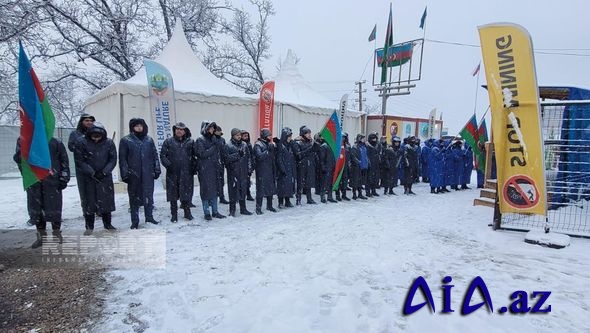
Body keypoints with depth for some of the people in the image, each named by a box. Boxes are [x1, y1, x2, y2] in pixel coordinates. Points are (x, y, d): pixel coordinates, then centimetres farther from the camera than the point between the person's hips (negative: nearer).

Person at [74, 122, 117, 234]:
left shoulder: (109, 143, 0)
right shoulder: (81, 142, -5)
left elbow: (113, 160, 0)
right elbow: (79, 161, -6)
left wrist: (104, 172, -13)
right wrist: (92, 173, -14)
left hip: (105, 178, 2)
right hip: (87, 178, -1)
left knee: (107, 200, 6)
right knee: (89, 201, 3)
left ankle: (107, 224, 20)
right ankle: (89, 226, 15)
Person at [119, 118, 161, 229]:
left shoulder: (149, 140, 10)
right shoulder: (125, 140, 1)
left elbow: (155, 156, 12)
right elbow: (122, 158, -2)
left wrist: (157, 169, 7)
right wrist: (125, 173, -8)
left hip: (148, 174, 2)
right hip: (133, 174, -2)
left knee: (149, 196, 7)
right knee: (134, 198, 5)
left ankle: (149, 217, 20)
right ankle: (135, 221, 14)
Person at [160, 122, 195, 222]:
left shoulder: (190, 142, 9)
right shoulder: (168, 142, 6)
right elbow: (162, 155, 4)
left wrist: (194, 166, -1)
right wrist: (168, 165, -10)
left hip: (187, 173, 0)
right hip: (172, 173, 0)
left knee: (187, 193, 3)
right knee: (173, 194, 5)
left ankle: (187, 212, 18)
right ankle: (174, 215, 15)